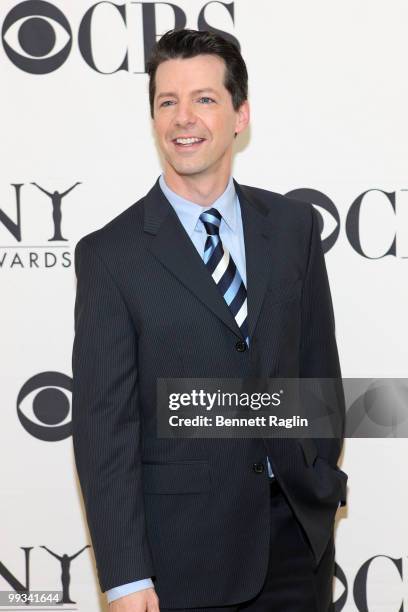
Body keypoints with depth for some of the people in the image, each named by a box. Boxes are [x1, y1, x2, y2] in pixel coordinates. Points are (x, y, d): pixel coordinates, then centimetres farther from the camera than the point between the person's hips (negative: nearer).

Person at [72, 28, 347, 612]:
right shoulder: (109, 254, -8)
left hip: (299, 531, 3)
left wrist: (324, 486, 11)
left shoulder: (294, 225, 3)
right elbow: (102, 422, -10)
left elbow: (319, 365, 11)